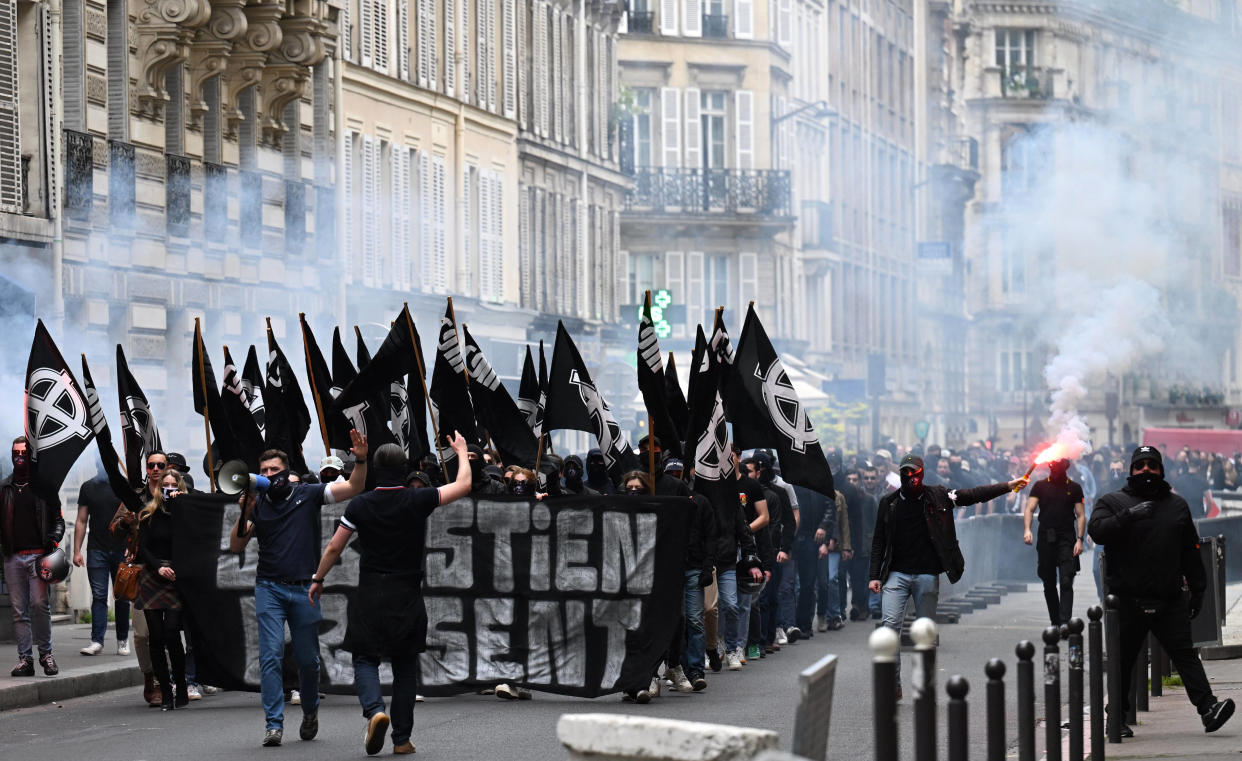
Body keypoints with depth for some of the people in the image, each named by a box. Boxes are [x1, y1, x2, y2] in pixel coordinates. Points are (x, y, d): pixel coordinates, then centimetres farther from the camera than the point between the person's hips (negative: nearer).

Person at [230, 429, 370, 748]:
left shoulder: (308, 494, 1)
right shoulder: (258, 504, 4)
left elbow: (353, 488, -4)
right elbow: (236, 546, 1)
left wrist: (360, 460, -21)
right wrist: (244, 514, -13)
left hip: (304, 589, 0)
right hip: (269, 588, 0)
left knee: (308, 658, 8)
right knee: (270, 655, -10)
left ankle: (310, 710, 33)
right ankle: (274, 724, -9)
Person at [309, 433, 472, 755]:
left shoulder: (360, 505, -5)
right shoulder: (418, 500, -6)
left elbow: (334, 548, 3)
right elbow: (463, 485, 4)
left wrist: (317, 580, 18)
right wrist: (461, 451, 20)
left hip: (370, 596, -1)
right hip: (407, 596, 1)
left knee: (365, 659, 8)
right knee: (405, 668, 10)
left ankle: (374, 709, -20)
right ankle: (402, 738, 10)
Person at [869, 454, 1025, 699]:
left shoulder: (937, 497, 4)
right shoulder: (889, 503, 6)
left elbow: (973, 495, 6)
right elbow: (878, 541, 10)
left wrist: (1008, 486, 1)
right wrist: (874, 576, 3)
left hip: (927, 575, 0)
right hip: (896, 575, 0)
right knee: (890, 625, -14)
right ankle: (893, 684, -9)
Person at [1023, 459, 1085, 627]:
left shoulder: (1074, 488, 8)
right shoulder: (1040, 486, 10)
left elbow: (1081, 515, 5)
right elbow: (1029, 509, 2)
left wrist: (1079, 539, -7)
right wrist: (1027, 529, -16)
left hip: (1066, 539, -2)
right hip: (1046, 539, 2)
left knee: (1066, 583, -12)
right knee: (1049, 584, 7)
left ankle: (1065, 623, -19)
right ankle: (1055, 622, 18)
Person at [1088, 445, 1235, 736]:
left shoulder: (1177, 505, 17)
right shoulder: (1112, 502, 6)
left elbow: (1190, 551, 19)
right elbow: (1097, 530, -13)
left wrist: (1198, 589, 15)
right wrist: (1128, 516, -24)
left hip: (1170, 600, 2)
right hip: (1128, 600, -2)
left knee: (1184, 652, -5)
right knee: (1123, 659, 4)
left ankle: (1207, 707, -12)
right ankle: (1117, 716, 13)